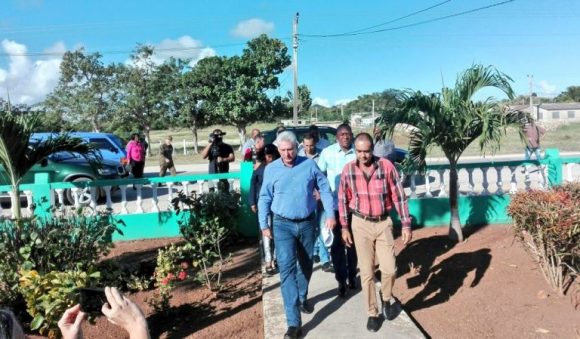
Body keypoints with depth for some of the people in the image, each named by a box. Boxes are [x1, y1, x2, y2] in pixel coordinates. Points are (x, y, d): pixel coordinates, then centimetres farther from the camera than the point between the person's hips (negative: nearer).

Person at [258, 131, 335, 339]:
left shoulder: (309, 165, -2)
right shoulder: (271, 169, -3)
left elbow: (324, 189, 2)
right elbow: (264, 198, 3)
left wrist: (331, 214, -3)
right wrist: (264, 224, 0)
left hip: (307, 223, 2)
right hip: (283, 224, -2)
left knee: (306, 265, 17)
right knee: (287, 268, -10)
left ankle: (302, 298, 43)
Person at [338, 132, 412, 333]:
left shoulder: (386, 166, -11)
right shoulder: (348, 169, -6)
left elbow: (398, 196, -5)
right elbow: (343, 200, 3)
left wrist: (406, 224, -5)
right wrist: (344, 227, 4)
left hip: (383, 223, 0)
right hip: (361, 224, 1)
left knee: (389, 269, 0)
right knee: (367, 272, 6)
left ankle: (386, 299, 32)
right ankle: (372, 313, 22)